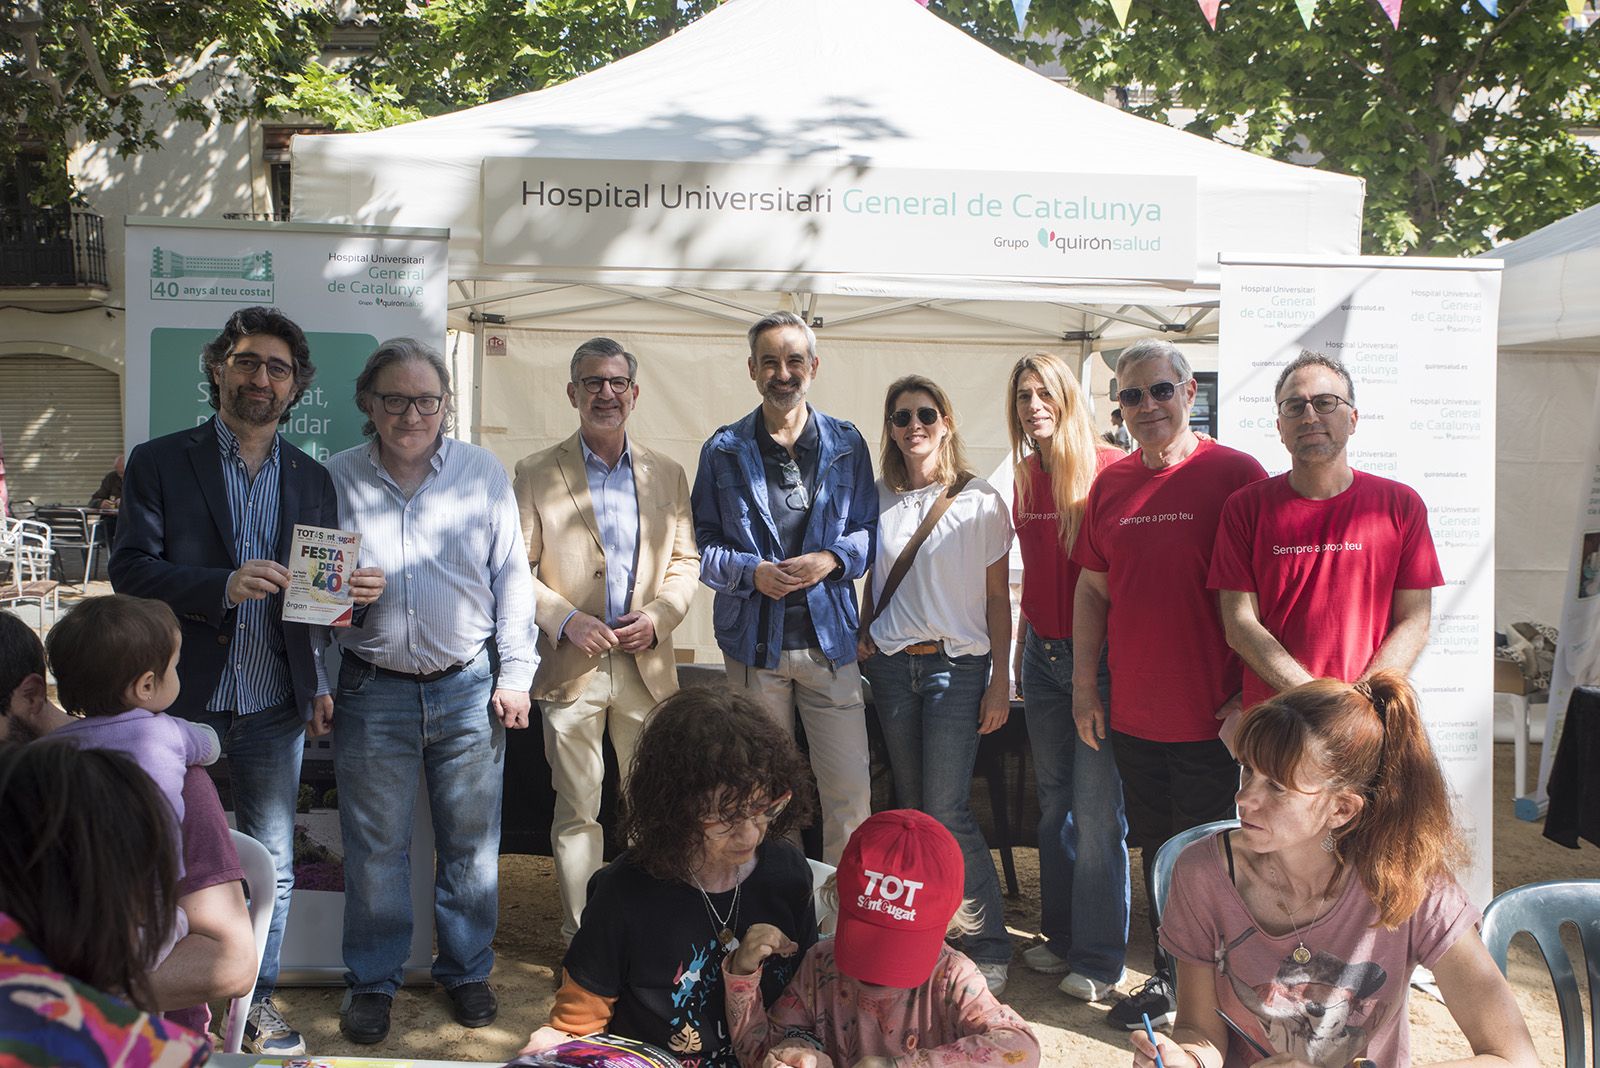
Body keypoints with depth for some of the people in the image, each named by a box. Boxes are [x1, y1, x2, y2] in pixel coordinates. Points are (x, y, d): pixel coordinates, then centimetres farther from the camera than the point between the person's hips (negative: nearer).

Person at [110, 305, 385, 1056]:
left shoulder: (311, 479, 8)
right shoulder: (159, 464, -2)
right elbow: (130, 571, -10)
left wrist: (358, 591, -16)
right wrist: (224, 585, -25)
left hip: (274, 708, 2)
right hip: (182, 702, -2)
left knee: (272, 866, 10)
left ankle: (255, 1001, 26)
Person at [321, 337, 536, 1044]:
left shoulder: (483, 473, 3)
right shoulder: (337, 479, 2)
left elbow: (512, 578, 5)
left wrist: (515, 675, 1)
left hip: (469, 688, 1)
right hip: (372, 690, 0)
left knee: (471, 843, 10)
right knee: (374, 846, 8)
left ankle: (466, 972, 28)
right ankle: (372, 982, 26)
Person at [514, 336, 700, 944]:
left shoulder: (667, 476, 10)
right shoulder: (537, 475, 2)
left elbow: (686, 560, 10)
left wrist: (659, 616, -7)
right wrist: (566, 620, -14)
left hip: (647, 665, 3)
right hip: (571, 666, -2)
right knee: (577, 810, 3)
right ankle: (582, 939, 15)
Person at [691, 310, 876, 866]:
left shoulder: (846, 444, 6)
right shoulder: (724, 450, 4)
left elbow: (868, 530, 8)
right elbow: (701, 544, 3)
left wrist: (831, 559, -12)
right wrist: (752, 571, -15)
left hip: (829, 637, 0)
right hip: (754, 640, 0)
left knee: (850, 789, 0)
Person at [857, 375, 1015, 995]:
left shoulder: (980, 501, -2)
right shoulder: (879, 499, 8)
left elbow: (997, 596, -1)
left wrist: (1000, 679, -5)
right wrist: (862, 636, 4)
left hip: (957, 664, -4)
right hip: (891, 664, 4)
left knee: (946, 809, -9)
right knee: (909, 805, 10)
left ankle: (989, 943, 5)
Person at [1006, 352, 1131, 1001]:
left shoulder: (1109, 470, -11)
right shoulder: (1025, 475, 9)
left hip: (1097, 655, -6)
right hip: (1043, 653, 7)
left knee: (1096, 812, -1)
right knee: (1053, 802, 15)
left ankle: (1099, 958, 12)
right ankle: (1061, 934, 29)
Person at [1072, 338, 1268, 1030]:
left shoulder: (1235, 474, -8)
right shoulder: (1110, 483, 8)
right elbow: (1093, 589, 13)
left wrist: (1251, 695, -12)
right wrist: (1084, 686, 9)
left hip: (1209, 718, -5)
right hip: (1133, 714, 5)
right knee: (1157, 850, 17)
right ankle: (1170, 977, 34)